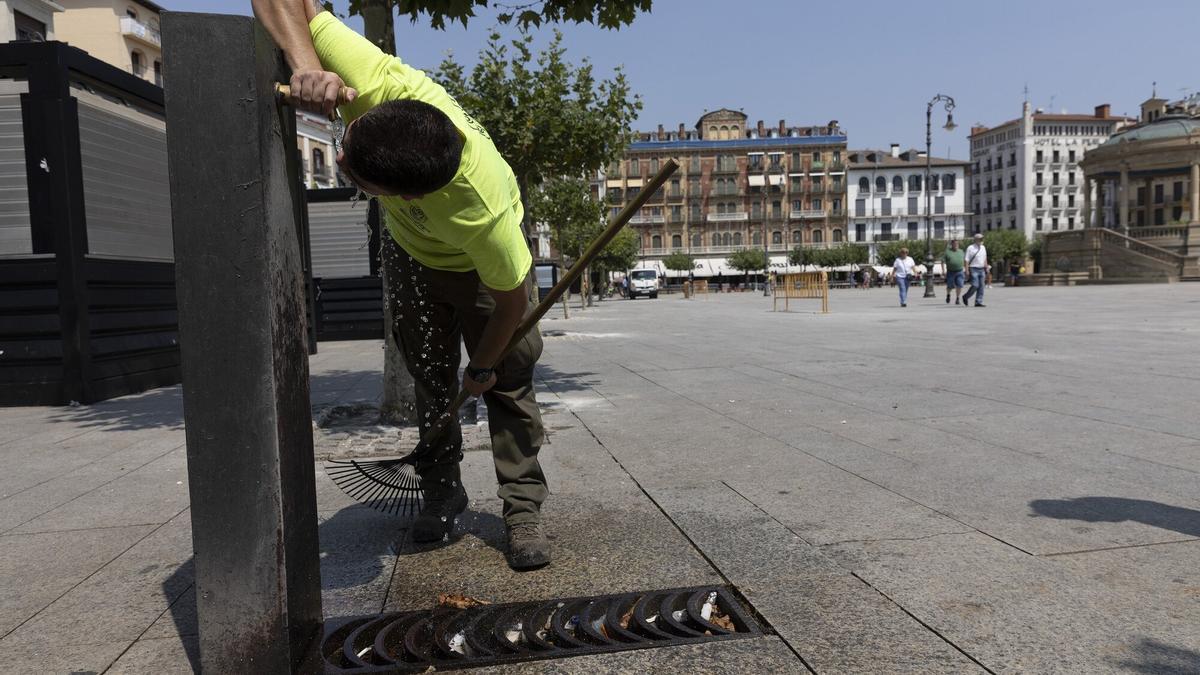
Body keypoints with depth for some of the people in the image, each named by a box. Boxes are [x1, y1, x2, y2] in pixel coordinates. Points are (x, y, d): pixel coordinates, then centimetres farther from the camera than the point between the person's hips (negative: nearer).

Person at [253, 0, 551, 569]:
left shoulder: (482, 211, -48)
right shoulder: (379, 83, -40)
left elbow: (512, 298, -30)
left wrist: (483, 366, -14)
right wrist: (306, 66, -52)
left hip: (481, 261, -4)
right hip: (418, 256, 5)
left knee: (508, 382, -7)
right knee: (431, 378, 9)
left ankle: (524, 511, 5)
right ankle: (442, 492, 24)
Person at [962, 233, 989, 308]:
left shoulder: (983, 248, 14)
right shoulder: (970, 248, -5)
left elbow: (985, 259, 20)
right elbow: (967, 260, -8)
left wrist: (986, 269, 16)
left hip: (982, 270, 6)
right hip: (974, 269, -6)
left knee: (981, 286, 1)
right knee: (975, 285, -14)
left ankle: (978, 302, 5)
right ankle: (965, 297, 9)